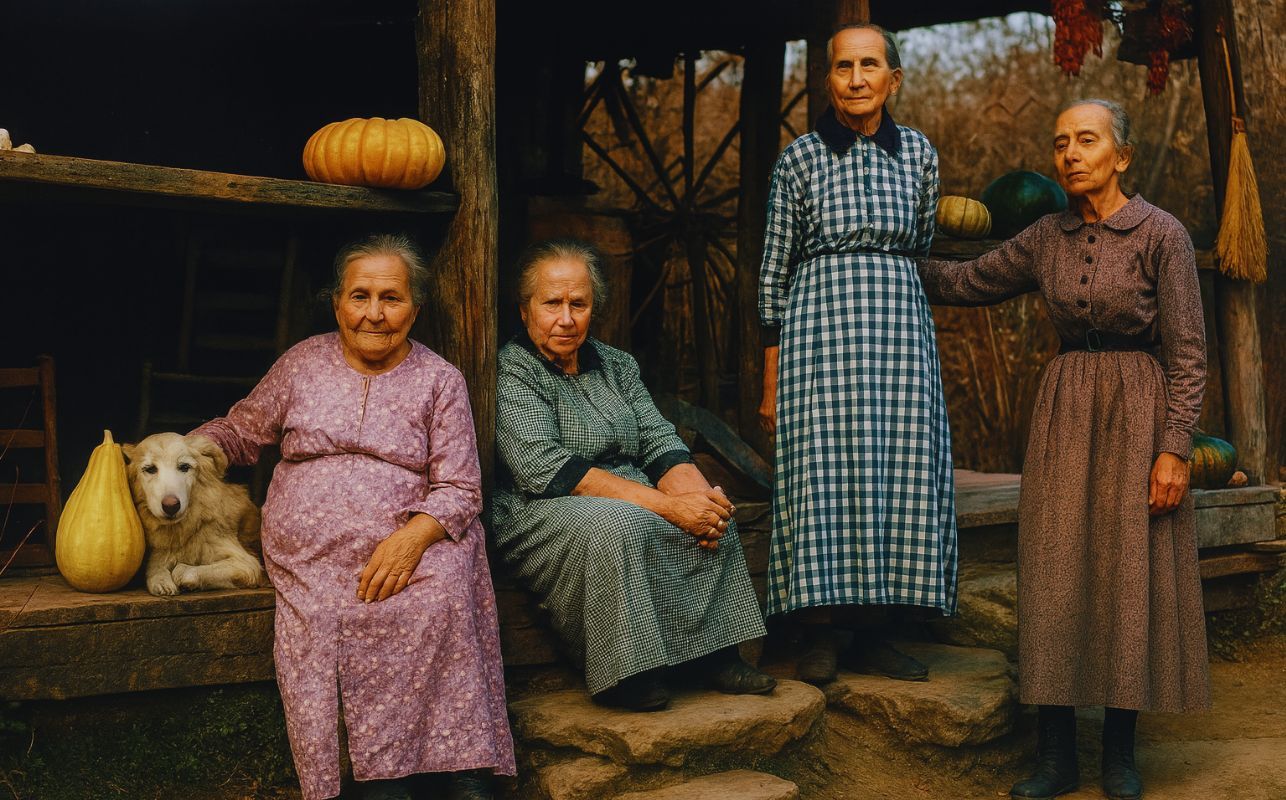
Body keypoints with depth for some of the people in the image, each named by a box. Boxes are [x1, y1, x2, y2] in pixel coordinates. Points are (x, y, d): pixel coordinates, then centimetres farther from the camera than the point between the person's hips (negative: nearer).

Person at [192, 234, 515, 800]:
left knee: (440, 592, -33)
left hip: (400, 545, -1)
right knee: (323, 621, -31)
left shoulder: (439, 381, 9)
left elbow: (459, 488, 2)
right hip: (309, 553, 1)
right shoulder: (303, 363, 14)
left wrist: (413, 536, -18)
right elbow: (239, 432, 24)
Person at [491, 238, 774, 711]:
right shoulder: (510, 372, -7)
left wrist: (697, 493, -18)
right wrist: (665, 504, -25)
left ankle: (711, 655, -10)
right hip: (541, 517, -6)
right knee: (617, 524, -35)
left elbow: (659, 442, 7)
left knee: (713, 514, -18)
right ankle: (623, 674, -24)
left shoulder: (615, 365, 15)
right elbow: (546, 469, -20)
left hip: (636, 505, 7)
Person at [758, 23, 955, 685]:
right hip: (819, 324, -3)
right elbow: (775, 266, 3)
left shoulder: (918, 153, 9)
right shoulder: (800, 158, 2)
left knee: (898, 473, -1)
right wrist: (772, 377, 0)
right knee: (822, 473, -6)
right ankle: (819, 638, 1)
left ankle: (873, 637, 7)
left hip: (900, 321, 3)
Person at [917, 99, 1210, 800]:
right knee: (1055, 576, 1)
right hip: (1064, 410, 4)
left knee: (1129, 572, 0)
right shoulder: (1048, 237, 7)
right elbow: (970, 282, 19)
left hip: (1135, 411, -4)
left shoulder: (1161, 234, -7)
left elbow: (1187, 351, -8)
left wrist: (1175, 447, -14)